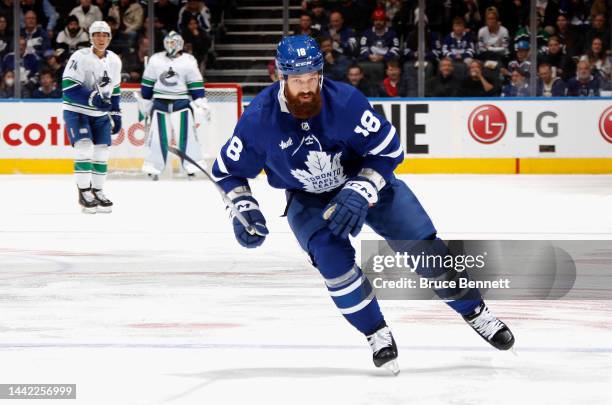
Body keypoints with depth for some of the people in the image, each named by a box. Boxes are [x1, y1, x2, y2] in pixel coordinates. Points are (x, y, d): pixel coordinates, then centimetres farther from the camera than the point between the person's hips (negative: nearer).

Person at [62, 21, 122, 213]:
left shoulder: (114, 61, 2)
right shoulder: (80, 58, -18)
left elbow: (114, 90, 14)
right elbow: (69, 87, -23)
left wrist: (116, 114, 12)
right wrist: (92, 99, -32)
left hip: (101, 113, 6)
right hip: (77, 111, -6)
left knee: (101, 151, 3)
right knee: (84, 147, -19)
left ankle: (97, 191, 15)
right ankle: (84, 193, -16)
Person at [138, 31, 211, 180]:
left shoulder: (188, 61, -1)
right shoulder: (156, 60, 5)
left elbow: (196, 85, -1)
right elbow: (147, 83, 11)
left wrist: (201, 104, -9)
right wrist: (145, 102, 11)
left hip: (181, 102, -2)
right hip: (160, 103, 2)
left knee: (186, 134, -8)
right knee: (158, 136, -1)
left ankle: (193, 166, -3)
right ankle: (153, 167, 4)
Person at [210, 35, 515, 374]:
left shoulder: (345, 100, -28)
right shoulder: (259, 119, -23)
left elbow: (388, 149, -19)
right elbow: (227, 171, -8)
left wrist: (359, 192, -29)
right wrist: (243, 210, -21)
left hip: (366, 179, 0)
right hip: (308, 198, 0)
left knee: (422, 244, -6)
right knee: (332, 256, -25)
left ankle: (475, 312, 13)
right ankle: (377, 334, -7)